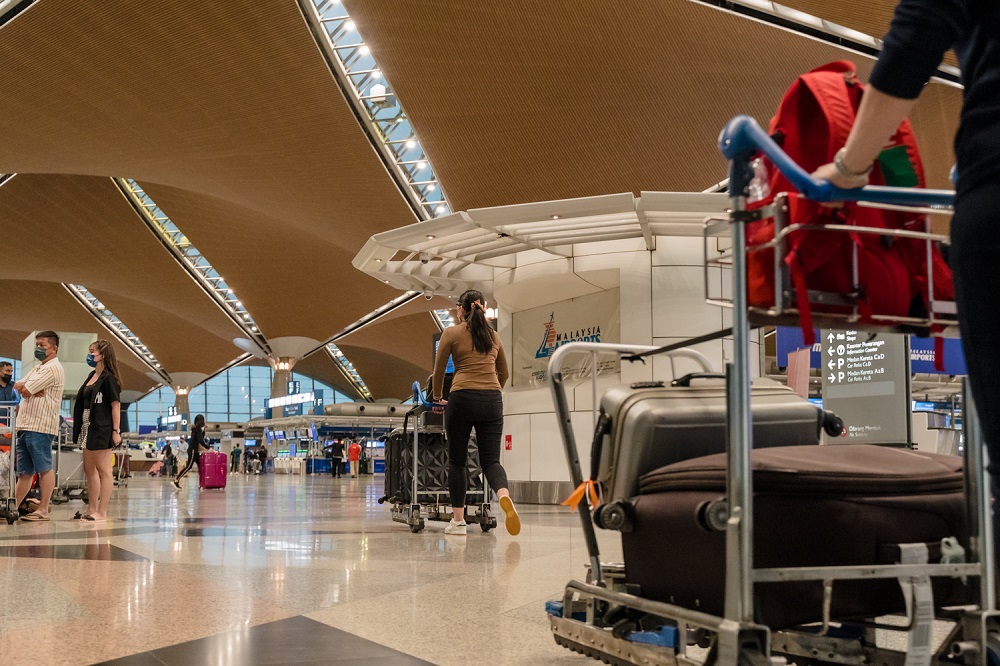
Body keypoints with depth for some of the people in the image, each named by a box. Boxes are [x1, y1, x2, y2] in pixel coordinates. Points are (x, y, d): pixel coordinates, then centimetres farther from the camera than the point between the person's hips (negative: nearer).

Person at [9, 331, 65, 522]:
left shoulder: (53, 368, -8)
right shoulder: (37, 369, 25)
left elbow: (24, 390, -13)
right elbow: (17, 387, 12)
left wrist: (24, 387, 7)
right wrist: (29, 389, -6)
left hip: (40, 426, -10)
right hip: (25, 425, 10)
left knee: (44, 468, -6)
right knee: (24, 472, 11)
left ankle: (43, 509, -5)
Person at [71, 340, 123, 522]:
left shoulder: (108, 378, -10)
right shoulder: (91, 376, 14)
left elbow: (116, 405, -13)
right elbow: (83, 403, 18)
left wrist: (116, 430, -18)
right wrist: (79, 429, 14)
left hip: (102, 429, -9)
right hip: (88, 428, 9)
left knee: (103, 470, -4)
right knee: (89, 470, 14)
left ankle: (102, 512, -1)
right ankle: (91, 509, 23)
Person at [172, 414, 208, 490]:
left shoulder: (196, 429, 13)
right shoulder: (198, 429, -15)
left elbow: (201, 438, 22)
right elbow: (201, 441, -22)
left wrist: (204, 430, 12)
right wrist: (208, 448, -21)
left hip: (194, 450, 10)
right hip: (193, 450, -10)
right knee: (189, 466, -9)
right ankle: (176, 480, -7)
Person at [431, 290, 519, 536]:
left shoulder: (452, 333, 5)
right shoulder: (494, 336, 17)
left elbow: (439, 371, 8)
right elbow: (504, 374, 25)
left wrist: (437, 399, 23)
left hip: (462, 398, -3)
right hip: (492, 401, 3)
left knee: (457, 461, 8)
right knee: (490, 460, 4)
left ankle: (458, 520, 9)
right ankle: (505, 497, -27)